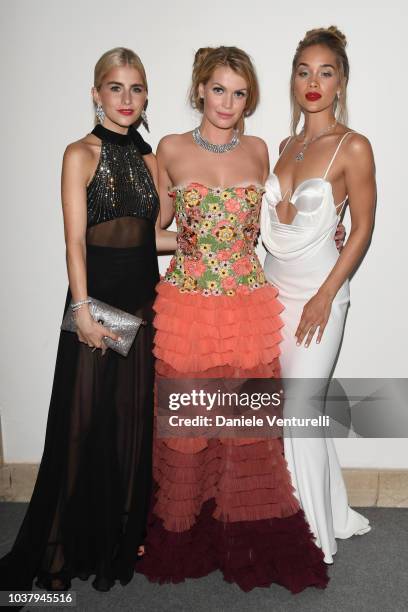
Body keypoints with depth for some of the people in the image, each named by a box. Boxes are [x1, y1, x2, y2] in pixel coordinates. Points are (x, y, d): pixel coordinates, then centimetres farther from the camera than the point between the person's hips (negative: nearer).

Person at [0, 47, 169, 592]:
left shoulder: (149, 159, 12)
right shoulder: (81, 154, -3)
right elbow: (75, 239, -9)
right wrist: (83, 309, -15)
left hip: (143, 299, 5)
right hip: (97, 296, -5)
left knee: (135, 415, 11)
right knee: (88, 419, 2)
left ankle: (126, 535, 29)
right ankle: (74, 546, 21)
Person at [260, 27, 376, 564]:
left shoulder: (353, 147, -7)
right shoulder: (287, 145, 12)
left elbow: (362, 228, -9)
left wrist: (325, 296, -14)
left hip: (318, 291, -6)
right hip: (275, 286, 6)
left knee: (301, 410, -3)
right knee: (292, 407, 11)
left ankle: (315, 538, 17)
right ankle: (334, 513, 32)